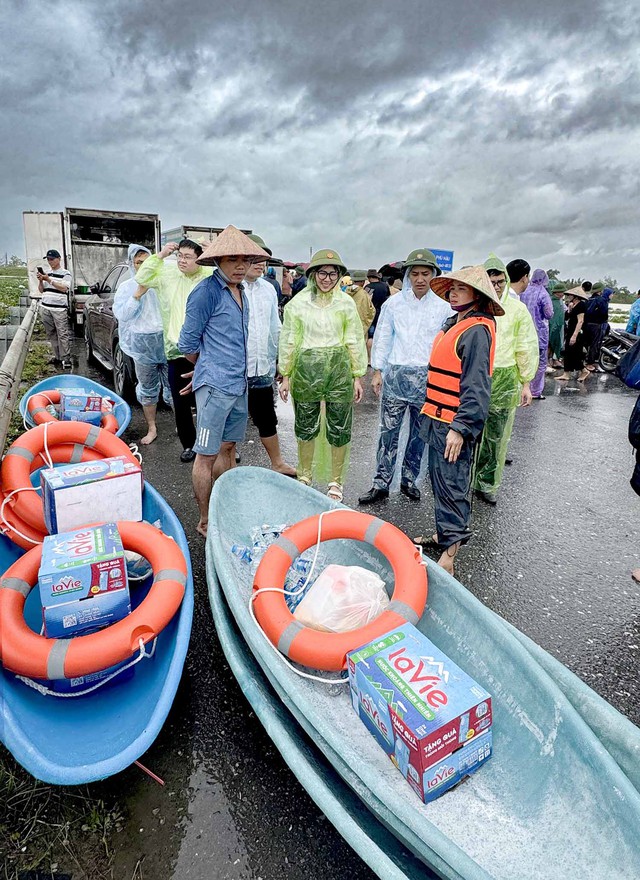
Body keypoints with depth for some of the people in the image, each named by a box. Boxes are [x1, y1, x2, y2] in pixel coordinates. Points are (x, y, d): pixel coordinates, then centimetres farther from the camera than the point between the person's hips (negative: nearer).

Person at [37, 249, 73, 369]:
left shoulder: (65, 273, 1)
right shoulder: (46, 273, 17)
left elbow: (64, 288, -13)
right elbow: (41, 290, 18)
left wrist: (49, 280, -15)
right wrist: (40, 281, -1)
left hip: (59, 309, -6)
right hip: (45, 308, 6)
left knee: (63, 334, -10)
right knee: (51, 334, 5)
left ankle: (66, 359, -9)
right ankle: (57, 356, 12)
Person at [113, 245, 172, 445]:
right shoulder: (125, 287, 6)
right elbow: (121, 315, -6)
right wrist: (138, 294, -13)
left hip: (166, 340, -1)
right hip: (143, 345, 1)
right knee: (148, 389, 11)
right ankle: (152, 428, 24)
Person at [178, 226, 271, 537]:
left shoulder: (241, 291, 12)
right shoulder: (207, 291, -13)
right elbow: (188, 342, -9)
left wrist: (232, 368, 16)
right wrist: (208, 367, 6)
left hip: (239, 383, 8)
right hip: (215, 385, -8)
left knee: (228, 446, 17)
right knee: (207, 454, 0)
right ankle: (205, 522, 12)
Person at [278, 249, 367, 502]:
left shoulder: (346, 303, 4)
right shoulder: (298, 303, 2)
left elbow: (355, 341, 6)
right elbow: (288, 341, 5)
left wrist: (357, 377, 4)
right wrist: (286, 376, 4)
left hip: (339, 369, 0)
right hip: (306, 369, 0)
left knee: (339, 429, 5)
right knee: (306, 426, 11)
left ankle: (336, 482, 22)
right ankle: (304, 477, 30)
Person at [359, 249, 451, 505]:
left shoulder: (443, 307, 2)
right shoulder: (394, 303, 3)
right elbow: (382, 337, 7)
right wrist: (377, 371, 3)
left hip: (427, 378, 1)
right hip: (396, 375, 0)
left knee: (419, 433, 11)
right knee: (388, 430, -1)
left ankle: (409, 479, 26)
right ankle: (381, 483, 9)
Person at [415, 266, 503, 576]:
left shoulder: (477, 330, -14)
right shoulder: (456, 323, 16)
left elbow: (476, 385, -20)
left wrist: (460, 427, -23)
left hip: (454, 423, -10)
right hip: (439, 418, 10)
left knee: (451, 484, -4)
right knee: (440, 479, 17)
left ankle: (449, 552, 6)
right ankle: (444, 534, 31)